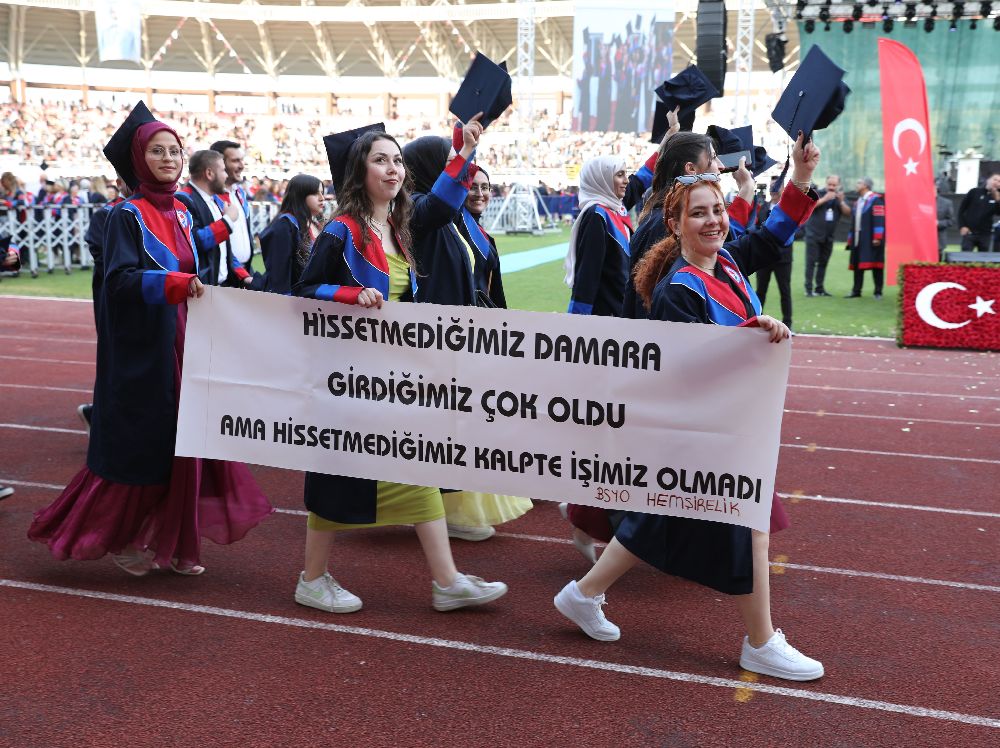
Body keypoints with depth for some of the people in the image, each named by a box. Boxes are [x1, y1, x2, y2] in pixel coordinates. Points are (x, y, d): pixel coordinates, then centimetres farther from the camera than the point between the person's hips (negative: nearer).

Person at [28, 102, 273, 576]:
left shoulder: (181, 215, 12)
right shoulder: (127, 216, -8)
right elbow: (120, 279, -19)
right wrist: (176, 283, -29)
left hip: (181, 345, 7)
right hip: (142, 350, -7)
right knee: (139, 445, 0)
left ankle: (170, 543, 16)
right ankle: (114, 536, 19)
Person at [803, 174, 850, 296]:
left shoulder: (840, 197, 10)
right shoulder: (818, 194, -1)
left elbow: (848, 212, 1)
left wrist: (841, 201, -15)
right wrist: (825, 198, -20)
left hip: (828, 236, 4)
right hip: (813, 235, -4)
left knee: (823, 263, 8)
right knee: (811, 262, -7)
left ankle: (820, 288, 14)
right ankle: (809, 288, -7)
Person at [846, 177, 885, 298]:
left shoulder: (876, 200, -7)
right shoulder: (858, 202, 20)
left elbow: (879, 220, -14)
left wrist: (877, 237, -19)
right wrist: (850, 239, 19)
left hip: (871, 239, -8)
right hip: (858, 239, 8)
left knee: (876, 265, -3)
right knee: (857, 265, 8)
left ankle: (878, 292, 1)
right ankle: (856, 291, 15)